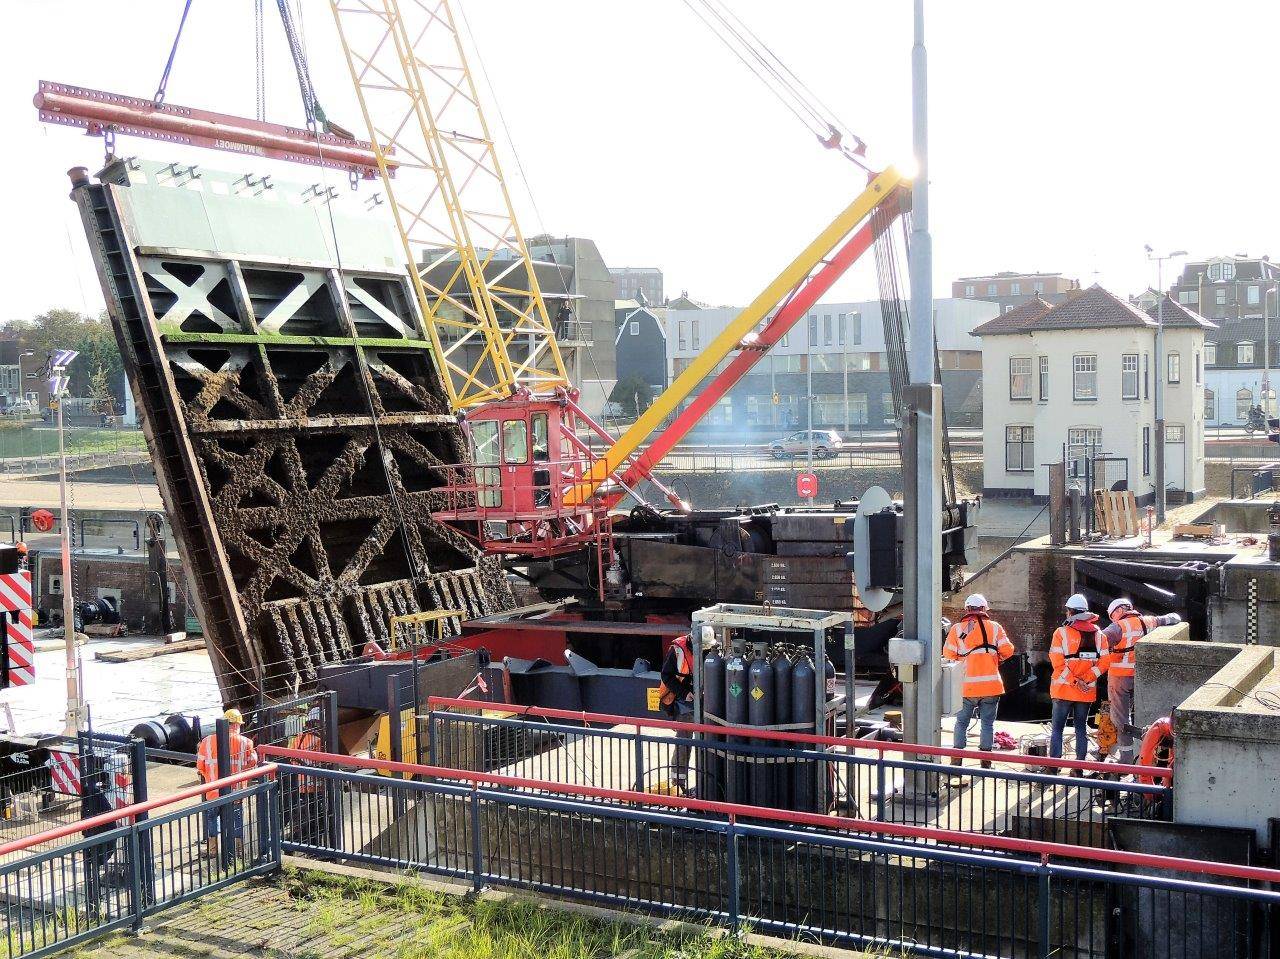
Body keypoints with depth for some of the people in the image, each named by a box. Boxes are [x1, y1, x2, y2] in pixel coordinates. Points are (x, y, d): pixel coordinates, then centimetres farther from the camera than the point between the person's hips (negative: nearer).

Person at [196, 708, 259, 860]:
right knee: (237, 819, 15)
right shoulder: (245, 742, -10)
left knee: (212, 817, 19)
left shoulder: (207, 741, -7)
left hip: (213, 791, 0)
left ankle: (212, 849, 23)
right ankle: (239, 849, 23)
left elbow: (200, 767, 0)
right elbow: (252, 763, 1)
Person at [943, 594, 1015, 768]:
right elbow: (1007, 650, -4)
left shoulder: (957, 629, -1)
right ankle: (985, 763, 9)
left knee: (961, 723, 12)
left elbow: (948, 654, -2)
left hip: (967, 686, 0)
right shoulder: (994, 627, 1)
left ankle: (956, 760, 11)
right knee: (987, 724, 8)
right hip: (991, 685, 0)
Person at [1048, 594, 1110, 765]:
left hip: (1064, 688, -3)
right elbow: (1104, 662, -4)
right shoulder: (1098, 633, 3)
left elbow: (1058, 662, -15)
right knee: (1081, 726, 12)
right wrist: (1086, 679, -8)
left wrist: (1075, 681, -11)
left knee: (1057, 727, 5)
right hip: (1088, 691, 3)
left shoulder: (1062, 632, -8)